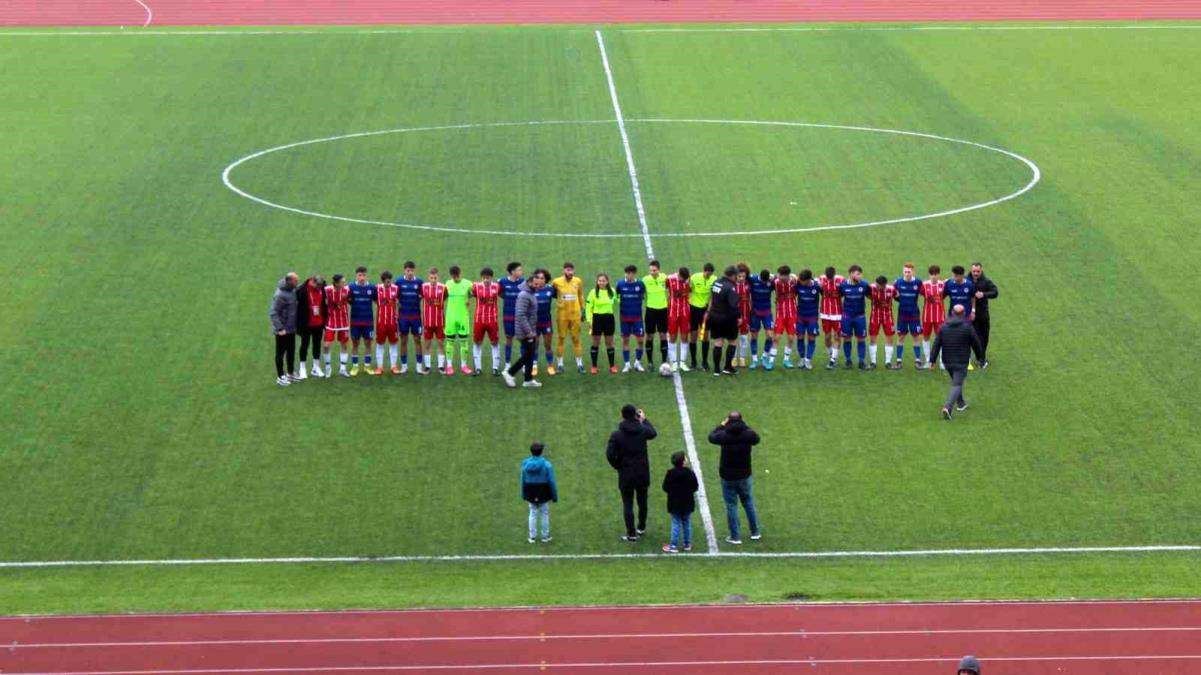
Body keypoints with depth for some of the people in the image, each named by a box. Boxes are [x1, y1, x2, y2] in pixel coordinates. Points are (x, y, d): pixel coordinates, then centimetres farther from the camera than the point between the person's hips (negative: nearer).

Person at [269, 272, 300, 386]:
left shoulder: (292, 291, 1)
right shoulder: (280, 295, -23)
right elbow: (274, 313, -22)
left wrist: (295, 324, 12)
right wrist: (280, 328, -24)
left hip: (291, 328, 8)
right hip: (283, 330, -8)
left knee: (291, 352, 17)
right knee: (281, 353, 5)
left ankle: (291, 373, 30)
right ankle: (280, 377, 14)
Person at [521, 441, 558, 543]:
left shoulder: (525, 464, -12)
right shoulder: (547, 465, -21)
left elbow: (523, 480, -2)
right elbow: (551, 482, -15)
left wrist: (524, 495, 11)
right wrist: (555, 496, -3)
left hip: (531, 494, 2)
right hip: (544, 494, -2)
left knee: (533, 514, 17)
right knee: (545, 514, 15)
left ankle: (532, 537, 24)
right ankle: (545, 536, 25)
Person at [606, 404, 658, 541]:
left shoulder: (616, 435, -15)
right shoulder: (643, 431, -9)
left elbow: (610, 455, -19)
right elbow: (653, 433, 16)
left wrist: (618, 466, -1)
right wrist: (644, 420, 29)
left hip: (626, 475, -3)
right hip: (642, 473, 3)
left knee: (627, 504, 6)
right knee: (642, 501, 20)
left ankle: (631, 534, 7)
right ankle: (641, 528, 35)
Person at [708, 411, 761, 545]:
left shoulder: (724, 435, -20)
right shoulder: (748, 434, -15)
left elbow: (711, 437, 1)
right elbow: (756, 439, 9)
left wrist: (722, 425, 12)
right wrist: (744, 426, 13)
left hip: (728, 477, -2)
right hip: (744, 475, 2)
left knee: (731, 505, 8)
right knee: (748, 502, 20)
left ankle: (735, 537, 13)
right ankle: (755, 532, 30)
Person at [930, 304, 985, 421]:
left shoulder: (944, 327, 0)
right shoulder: (967, 327, -10)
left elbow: (936, 344, -2)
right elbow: (976, 343, -1)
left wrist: (932, 360, 1)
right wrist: (979, 356, 16)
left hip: (947, 362, 5)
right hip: (961, 362, -5)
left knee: (956, 382, 26)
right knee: (957, 385, -4)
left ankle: (961, 404, 38)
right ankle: (947, 407, -23)